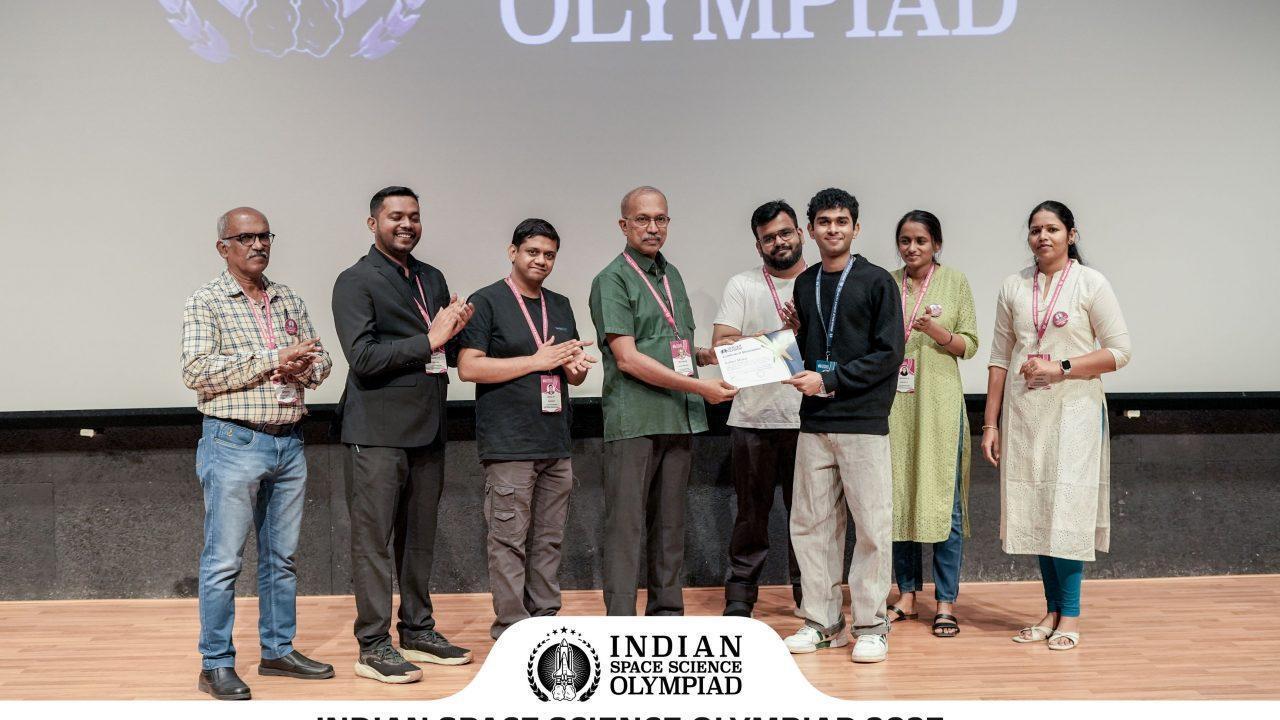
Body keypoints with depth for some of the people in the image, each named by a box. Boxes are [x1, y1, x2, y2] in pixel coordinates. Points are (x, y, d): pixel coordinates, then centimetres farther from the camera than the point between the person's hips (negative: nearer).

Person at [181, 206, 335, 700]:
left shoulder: (289, 301, 13)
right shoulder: (206, 303, -4)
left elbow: (320, 362, 15)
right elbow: (197, 370, -16)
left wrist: (300, 369, -9)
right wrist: (272, 358, -19)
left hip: (289, 443, 6)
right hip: (234, 444, -6)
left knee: (283, 557, 13)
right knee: (223, 560, -1)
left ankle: (279, 650, 24)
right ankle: (216, 664, 9)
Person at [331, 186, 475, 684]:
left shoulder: (432, 279, 16)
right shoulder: (355, 282, -6)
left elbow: (450, 355, 18)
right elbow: (363, 357, -16)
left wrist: (456, 331, -4)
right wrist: (429, 340, -16)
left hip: (427, 430, 7)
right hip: (378, 432, -7)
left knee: (419, 537, 14)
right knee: (373, 540, -1)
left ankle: (416, 631, 25)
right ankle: (373, 646, 6)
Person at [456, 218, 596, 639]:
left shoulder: (561, 306, 18)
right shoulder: (486, 302, -1)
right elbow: (468, 367, -12)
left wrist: (576, 367, -1)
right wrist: (536, 361, -13)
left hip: (556, 444, 6)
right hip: (509, 444, -6)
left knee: (548, 541, 9)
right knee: (509, 541, -4)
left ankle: (545, 621, 17)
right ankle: (511, 629, 2)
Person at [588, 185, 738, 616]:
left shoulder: (671, 275, 18)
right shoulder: (612, 280, -5)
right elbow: (627, 358, -13)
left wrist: (714, 353, 6)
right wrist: (698, 386, -15)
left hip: (679, 418, 7)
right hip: (633, 421, -7)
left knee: (671, 523, 11)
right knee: (627, 526, -5)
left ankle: (667, 612, 20)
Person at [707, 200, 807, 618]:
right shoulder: (742, 286, 5)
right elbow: (721, 347, -6)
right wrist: (780, 334, -12)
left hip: (808, 420, 1)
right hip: (754, 420, -1)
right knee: (751, 514, 6)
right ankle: (739, 599, 14)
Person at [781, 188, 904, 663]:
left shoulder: (876, 282, -2)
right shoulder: (805, 284, 14)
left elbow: (889, 353, -8)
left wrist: (830, 380, -13)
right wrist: (789, 341, 1)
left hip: (863, 422, -5)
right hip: (814, 424, 5)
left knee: (871, 526, -1)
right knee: (811, 524, 7)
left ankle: (870, 625, 9)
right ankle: (821, 621, 18)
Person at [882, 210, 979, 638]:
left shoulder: (955, 282, 4)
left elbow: (970, 345, 2)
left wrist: (939, 332, -15)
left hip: (938, 402, -2)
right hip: (893, 404, 3)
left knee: (943, 501, -3)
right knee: (897, 498, 6)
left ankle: (946, 602, 5)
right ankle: (907, 595, 17)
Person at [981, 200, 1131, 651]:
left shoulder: (1091, 284, -1)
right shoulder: (1013, 288, 9)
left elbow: (1119, 351, -5)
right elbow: (999, 359, 10)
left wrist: (1060, 368, -15)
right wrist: (990, 423, 6)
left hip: (1073, 411, -4)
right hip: (1023, 412, 4)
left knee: (1066, 510, -6)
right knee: (1034, 510, 5)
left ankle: (1070, 614, 5)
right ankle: (1052, 610, 15)